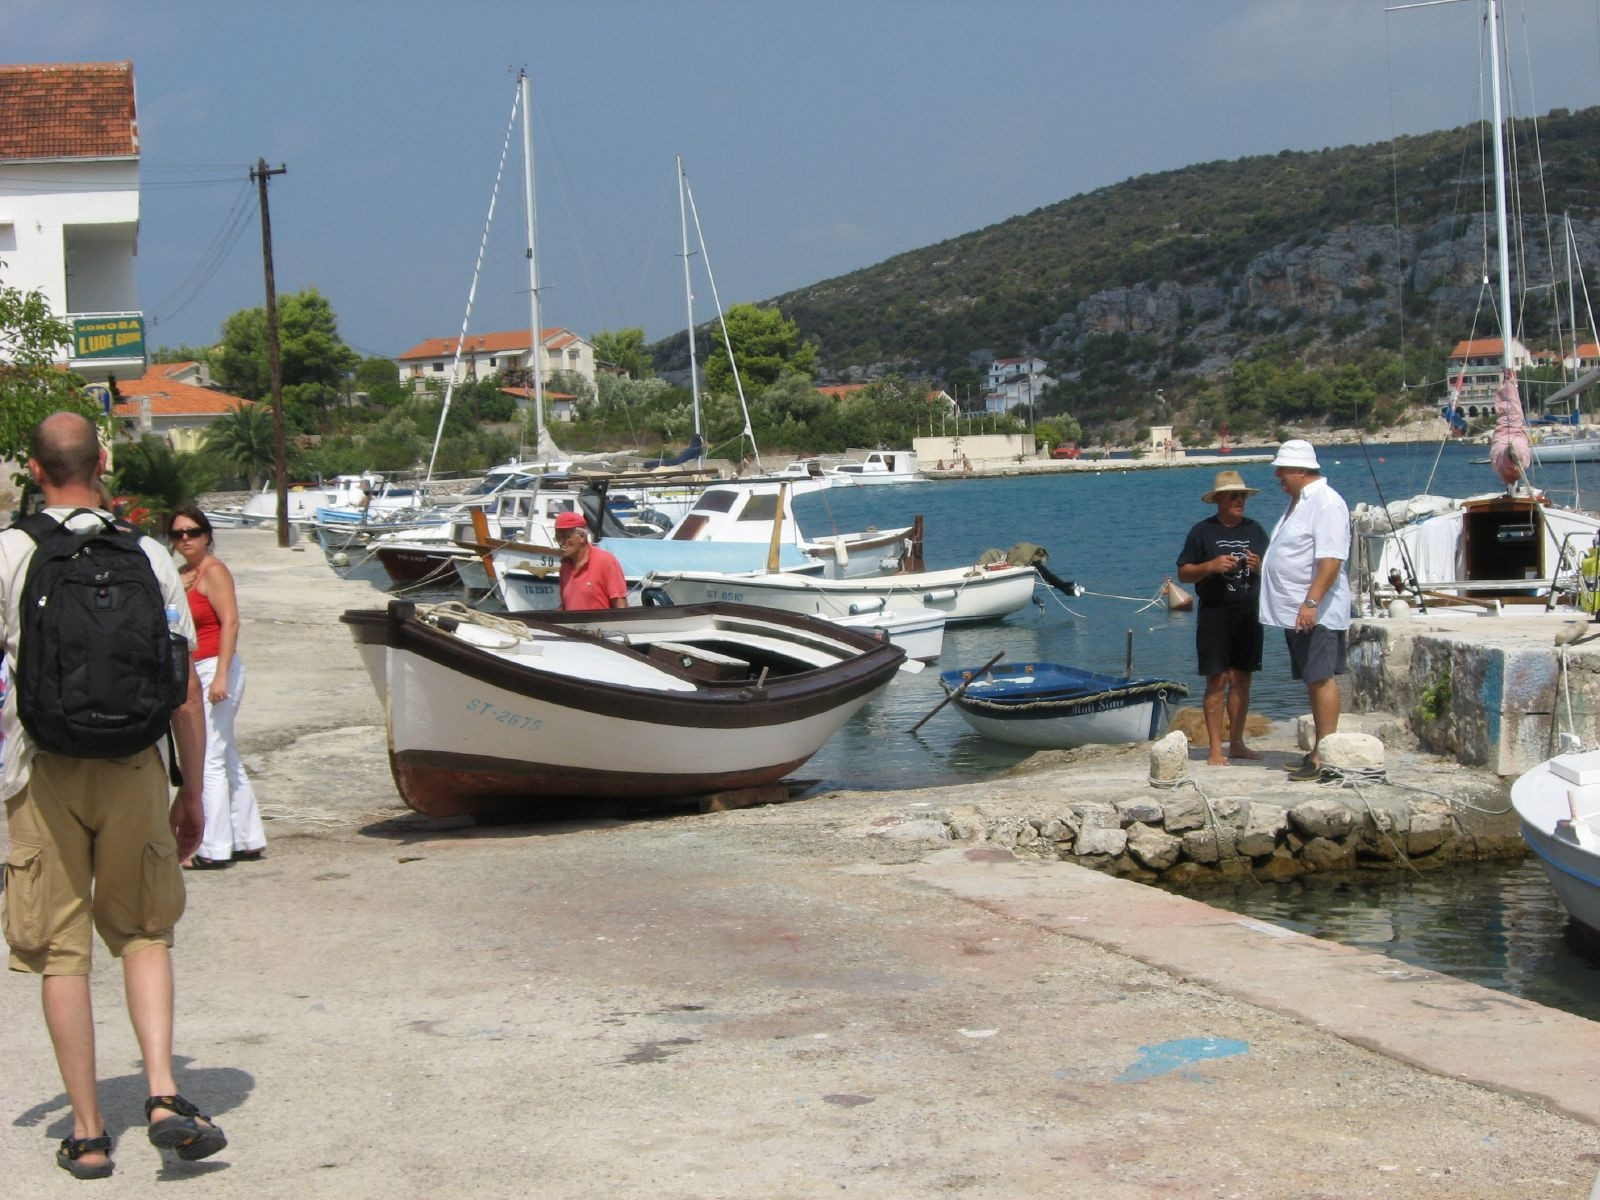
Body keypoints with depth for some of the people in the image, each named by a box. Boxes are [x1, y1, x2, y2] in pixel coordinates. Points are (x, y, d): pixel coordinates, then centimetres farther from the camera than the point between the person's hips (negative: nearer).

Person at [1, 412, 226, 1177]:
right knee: (143, 935, 16)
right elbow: (183, 689, 2)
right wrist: (193, 793, 10)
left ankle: (88, 1133, 11)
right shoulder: (146, 556, 2)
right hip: (132, 767, 1)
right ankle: (163, 1096, -1)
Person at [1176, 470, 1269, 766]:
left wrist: (1259, 567, -7)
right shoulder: (1202, 531, 0)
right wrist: (1211, 566, -17)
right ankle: (1215, 748, -3)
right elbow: (1184, 573, -1)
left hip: (1248, 613, 4)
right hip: (1215, 615, -4)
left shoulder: (1255, 530, 11)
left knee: (1242, 680, 7)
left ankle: (1236, 743, 16)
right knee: (1217, 680, -6)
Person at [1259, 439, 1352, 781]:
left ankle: (1325, 756, -10)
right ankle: (1319, 750, 18)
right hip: (1295, 611, 10)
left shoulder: (1326, 503, -14)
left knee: (1322, 678, -9)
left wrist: (1311, 602, -28)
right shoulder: (1300, 502, 18)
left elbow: (1331, 560, -23)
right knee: (1313, 680, 12)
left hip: (1316, 612, -10)